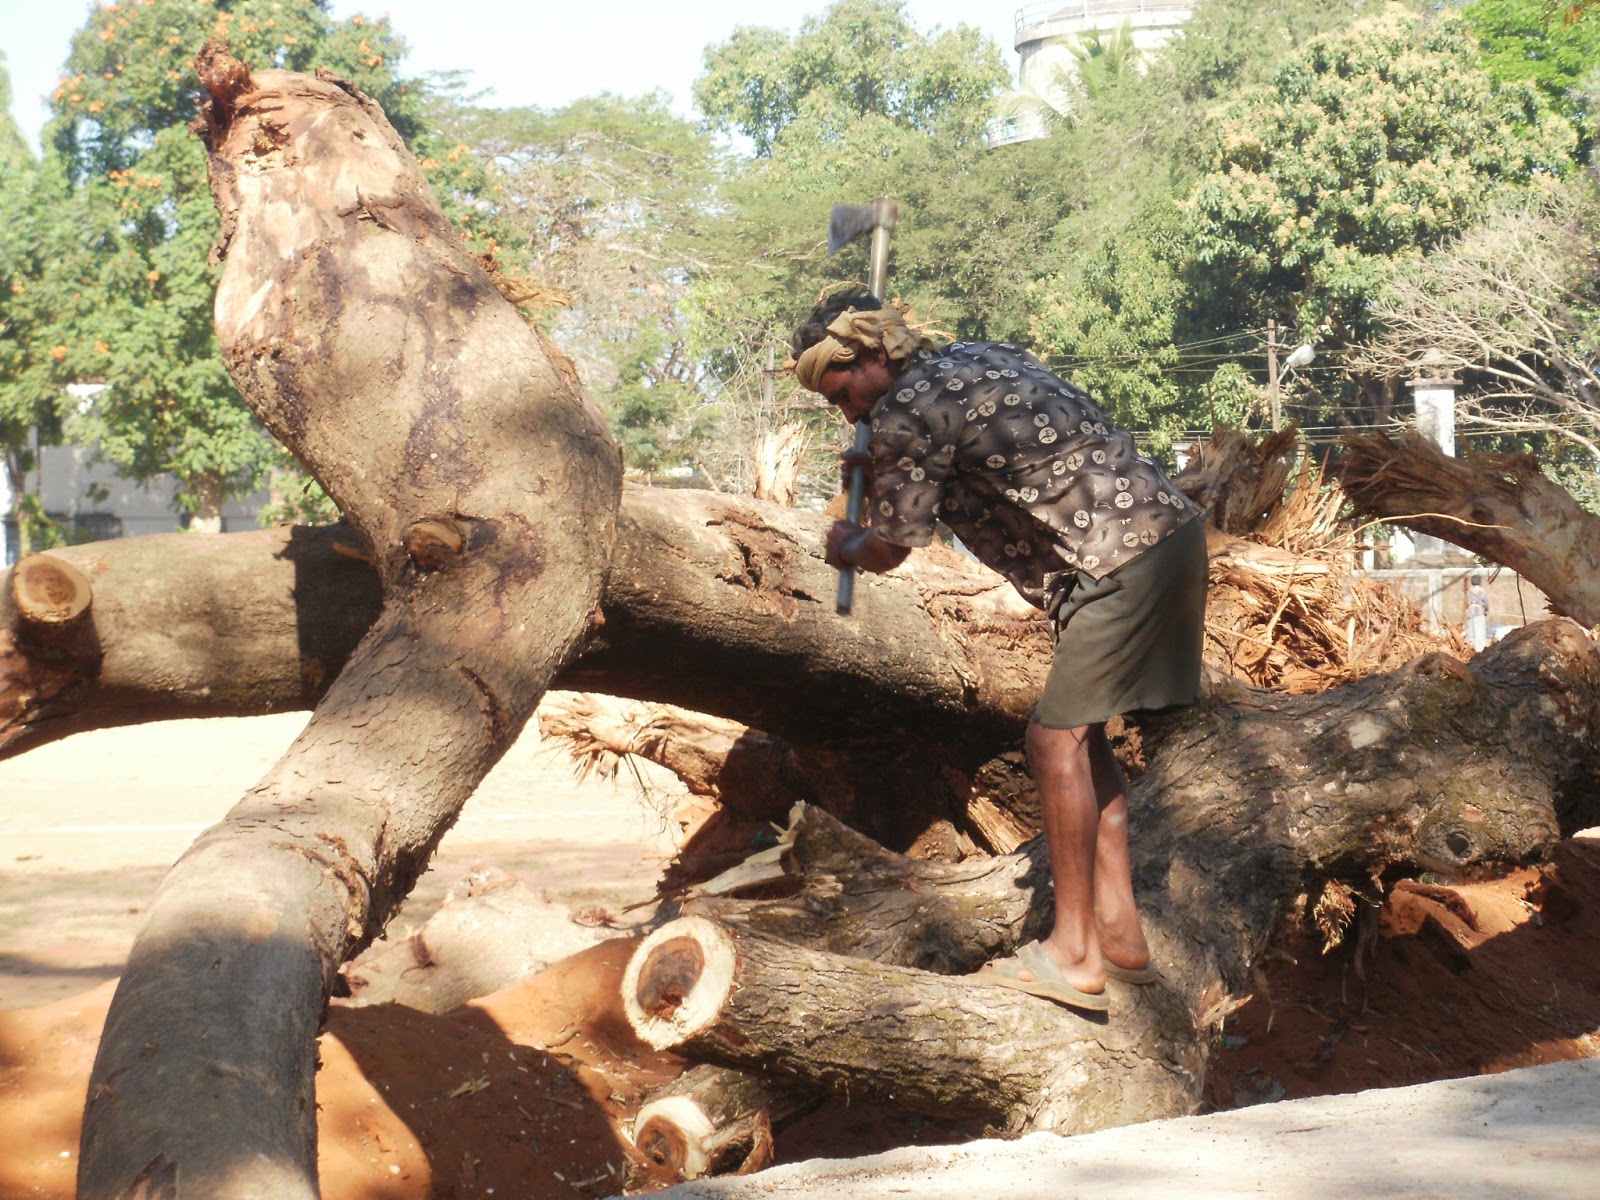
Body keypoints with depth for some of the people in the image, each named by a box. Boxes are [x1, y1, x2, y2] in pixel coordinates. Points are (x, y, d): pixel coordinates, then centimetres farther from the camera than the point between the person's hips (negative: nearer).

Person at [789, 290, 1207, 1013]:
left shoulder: (909, 411, -11)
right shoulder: (972, 361, 17)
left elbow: (890, 549, -2)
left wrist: (844, 546, 18)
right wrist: (876, 471, 30)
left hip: (1127, 559, -10)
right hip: (1168, 531, 10)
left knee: (1058, 739, -8)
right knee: (1078, 735, 14)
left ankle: (1074, 956, -6)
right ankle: (1119, 932, 16)